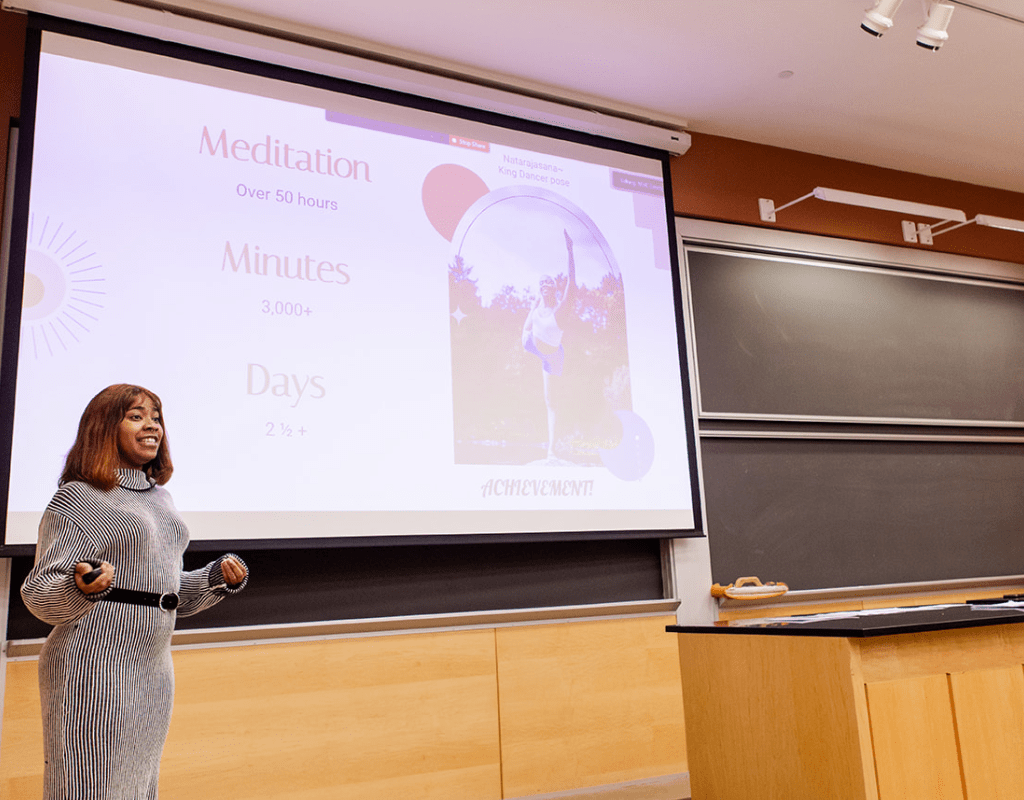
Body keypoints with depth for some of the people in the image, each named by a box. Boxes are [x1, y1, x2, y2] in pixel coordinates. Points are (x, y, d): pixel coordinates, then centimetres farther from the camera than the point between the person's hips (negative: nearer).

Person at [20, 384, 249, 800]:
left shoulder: (160, 498, 14)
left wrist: (219, 577, 3)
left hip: (154, 671, 7)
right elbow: (38, 595, -10)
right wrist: (82, 587, -30)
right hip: (93, 670, -7)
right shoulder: (78, 498, -8)